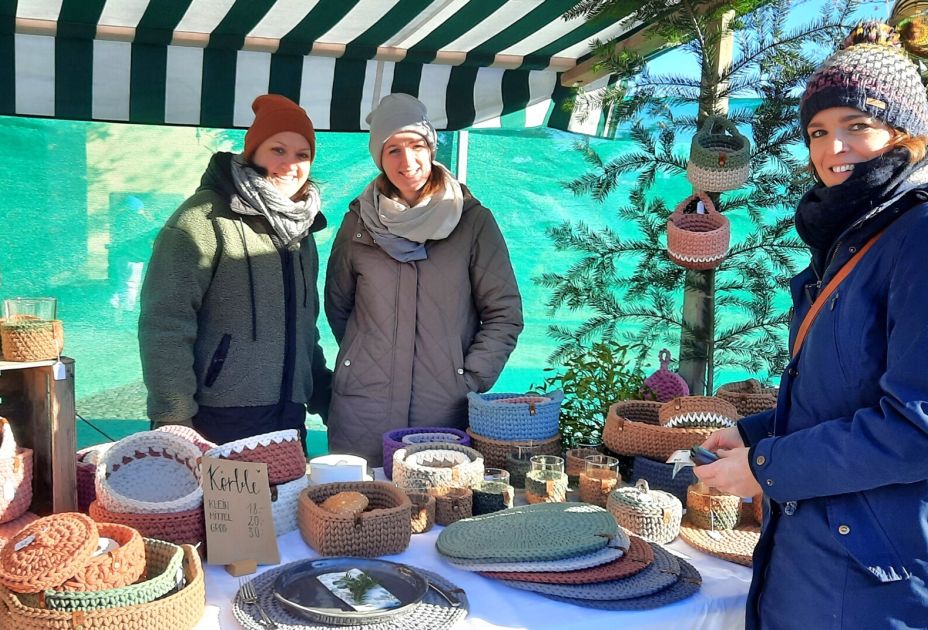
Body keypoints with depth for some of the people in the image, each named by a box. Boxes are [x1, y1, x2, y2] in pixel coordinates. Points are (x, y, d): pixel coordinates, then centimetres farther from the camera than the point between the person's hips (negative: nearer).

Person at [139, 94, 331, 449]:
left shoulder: (300, 228, 14)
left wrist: (325, 397, 18)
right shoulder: (207, 217, -8)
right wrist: (174, 420, -19)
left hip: (286, 424, 7)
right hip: (214, 425, -6)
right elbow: (165, 323, -15)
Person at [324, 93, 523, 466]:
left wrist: (469, 384, -6)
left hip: (445, 411, -1)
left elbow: (505, 314, 0)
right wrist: (368, 364, 12)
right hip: (363, 411, 2)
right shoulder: (359, 222, 6)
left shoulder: (473, 221, 0)